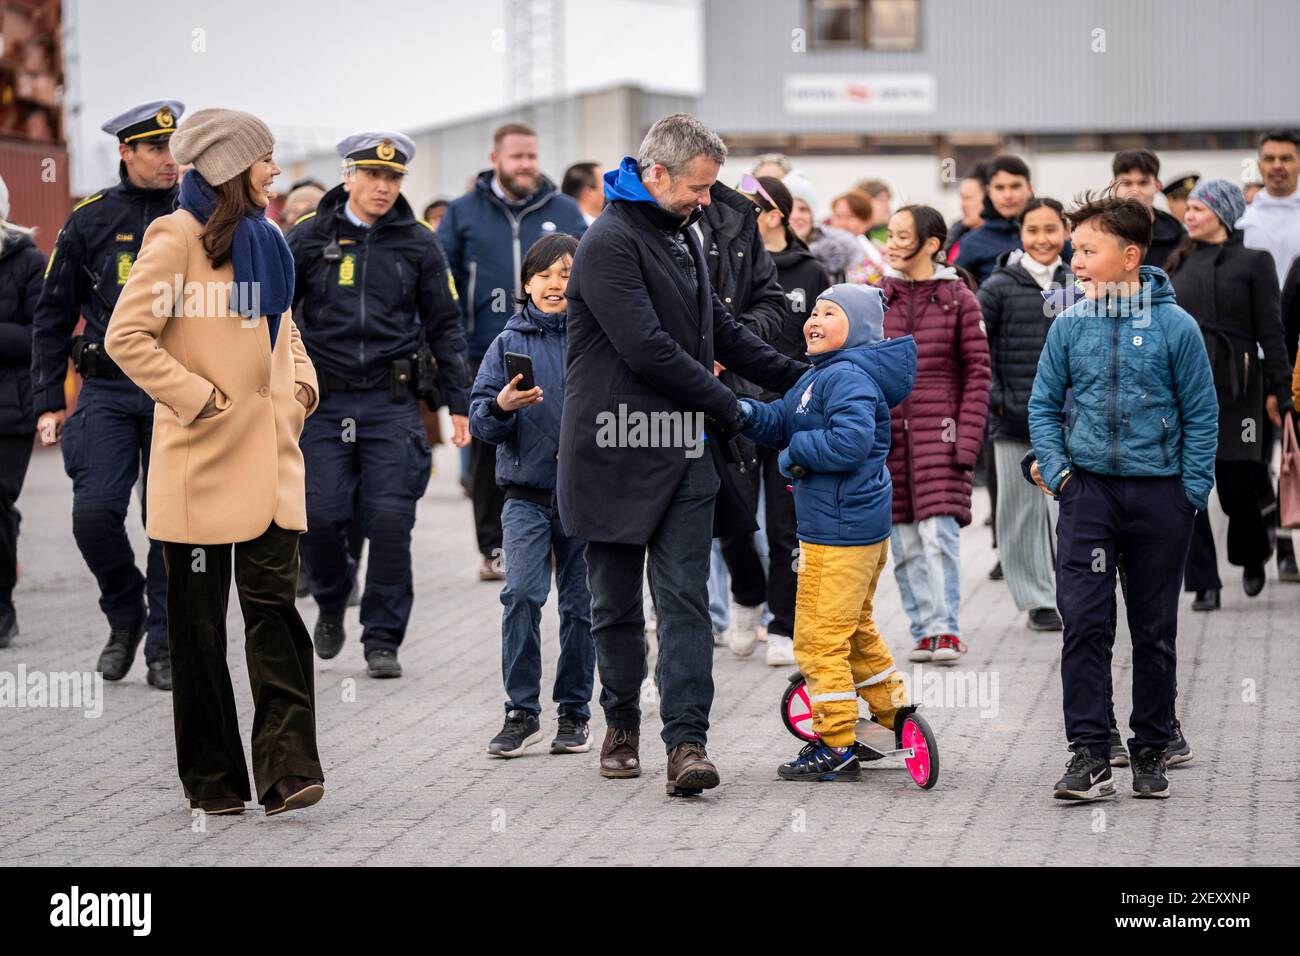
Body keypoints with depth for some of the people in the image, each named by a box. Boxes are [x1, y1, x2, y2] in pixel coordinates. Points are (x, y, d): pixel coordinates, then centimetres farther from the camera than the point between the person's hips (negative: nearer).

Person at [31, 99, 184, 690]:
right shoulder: (90, 220, 3)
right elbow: (52, 317, 7)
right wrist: (48, 403, 1)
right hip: (106, 390, 0)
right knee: (95, 511, -12)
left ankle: (164, 648, 10)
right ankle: (125, 618, 12)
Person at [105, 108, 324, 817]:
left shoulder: (265, 241, 15)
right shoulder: (177, 238, -8)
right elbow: (126, 338, -13)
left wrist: (301, 384, 11)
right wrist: (198, 399, -16)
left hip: (269, 456, 6)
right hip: (202, 459, -6)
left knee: (274, 606, -5)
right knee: (200, 624, 3)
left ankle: (288, 770, -11)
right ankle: (213, 779, 11)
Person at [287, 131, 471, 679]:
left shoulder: (418, 244, 6)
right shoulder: (309, 237, 4)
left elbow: (444, 327, 10)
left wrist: (458, 403, 6)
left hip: (393, 402, 0)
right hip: (325, 402, 0)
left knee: (391, 519, -7)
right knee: (321, 516, -4)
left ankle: (383, 639, 4)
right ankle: (331, 603, 27)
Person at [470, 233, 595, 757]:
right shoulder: (511, 341, 4)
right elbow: (480, 419, 1)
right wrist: (501, 406, -18)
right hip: (526, 493, 0)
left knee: (579, 605, 6)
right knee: (521, 594, -14)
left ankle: (575, 713, 18)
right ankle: (521, 712, -5)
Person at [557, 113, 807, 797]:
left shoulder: (681, 235, 16)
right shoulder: (610, 242, -12)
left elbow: (718, 330, 27)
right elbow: (647, 349, -19)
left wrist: (800, 380, 23)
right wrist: (727, 408, -10)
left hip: (683, 453, 6)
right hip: (615, 452, -6)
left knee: (684, 599, -5)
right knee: (616, 604, 7)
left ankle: (686, 740, -12)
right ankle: (622, 724, 24)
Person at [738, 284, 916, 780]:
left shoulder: (847, 377, -17)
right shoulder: (818, 376, 15)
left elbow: (851, 441, -30)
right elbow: (784, 422, 17)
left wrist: (797, 451, -17)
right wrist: (750, 413, -3)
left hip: (839, 533, -11)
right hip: (865, 528, 11)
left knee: (820, 638, -5)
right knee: (856, 630, 21)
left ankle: (836, 748, 0)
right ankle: (897, 720, 30)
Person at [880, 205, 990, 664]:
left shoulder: (959, 299, 1)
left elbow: (977, 372, -1)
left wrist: (967, 439, -8)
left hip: (939, 430, -3)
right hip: (887, 432, 3)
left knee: (939, 531, -12)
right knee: (904, 539, 3)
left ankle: (946, 630, -5)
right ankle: (924, 630, 10)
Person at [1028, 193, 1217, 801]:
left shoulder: (1175, 327, -5)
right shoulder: (1069, 326, 2)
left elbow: (1201, 414, 0)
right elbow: (1044, 404, 10)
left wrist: (1191, 493, -4)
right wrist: (1056, 470, -2)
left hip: (1158, 494, -1)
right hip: (1088, 491, 1)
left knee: (1155, 630, 8)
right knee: (1084, 621, -9)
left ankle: (1151, 753, 19)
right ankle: (1089, 756, -6)